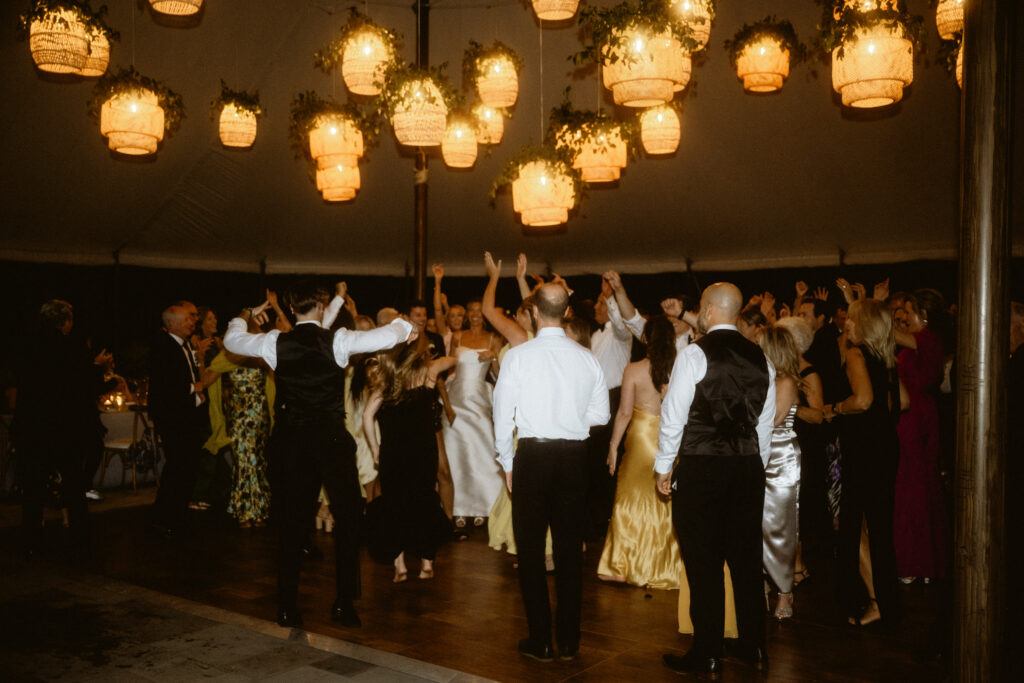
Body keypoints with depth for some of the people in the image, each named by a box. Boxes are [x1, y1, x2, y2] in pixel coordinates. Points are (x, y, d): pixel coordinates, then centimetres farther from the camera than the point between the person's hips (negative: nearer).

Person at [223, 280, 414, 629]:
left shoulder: (276, 342, -2)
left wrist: (246, 316, 35)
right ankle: (344, 603, 10)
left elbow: (232, 340, 15)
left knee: (293, 521, 11)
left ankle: (287, 607, 17)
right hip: (332, 437, -3)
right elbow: (389, 337, -7)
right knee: (348, 516, 9)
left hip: (292, 439, 3)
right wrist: (404, 324, 17)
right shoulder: (337, 341, -9)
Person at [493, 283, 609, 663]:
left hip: (532, 455, -2)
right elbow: (600, 415, 4)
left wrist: (507, 464, 6)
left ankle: (540, 642, 16)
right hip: (574, 457, 3)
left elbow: (503, 414, -6)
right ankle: (569, 642, 20)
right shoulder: (587, 359, -3)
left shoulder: (518, 356, -9)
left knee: (531, 549, 10)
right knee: (569, 548, 12)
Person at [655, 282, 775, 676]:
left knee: (704, 563, 3)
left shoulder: (694, 355, -9)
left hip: (700, 468, -5)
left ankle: (707, 656, 11)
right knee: (746, 559, 14)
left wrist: (663, 467, 1)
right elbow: (766, 422, 11)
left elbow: (673, 415, -9)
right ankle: (754, 648, 25)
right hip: (749, 467, 5)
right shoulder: (760, 359, 6)